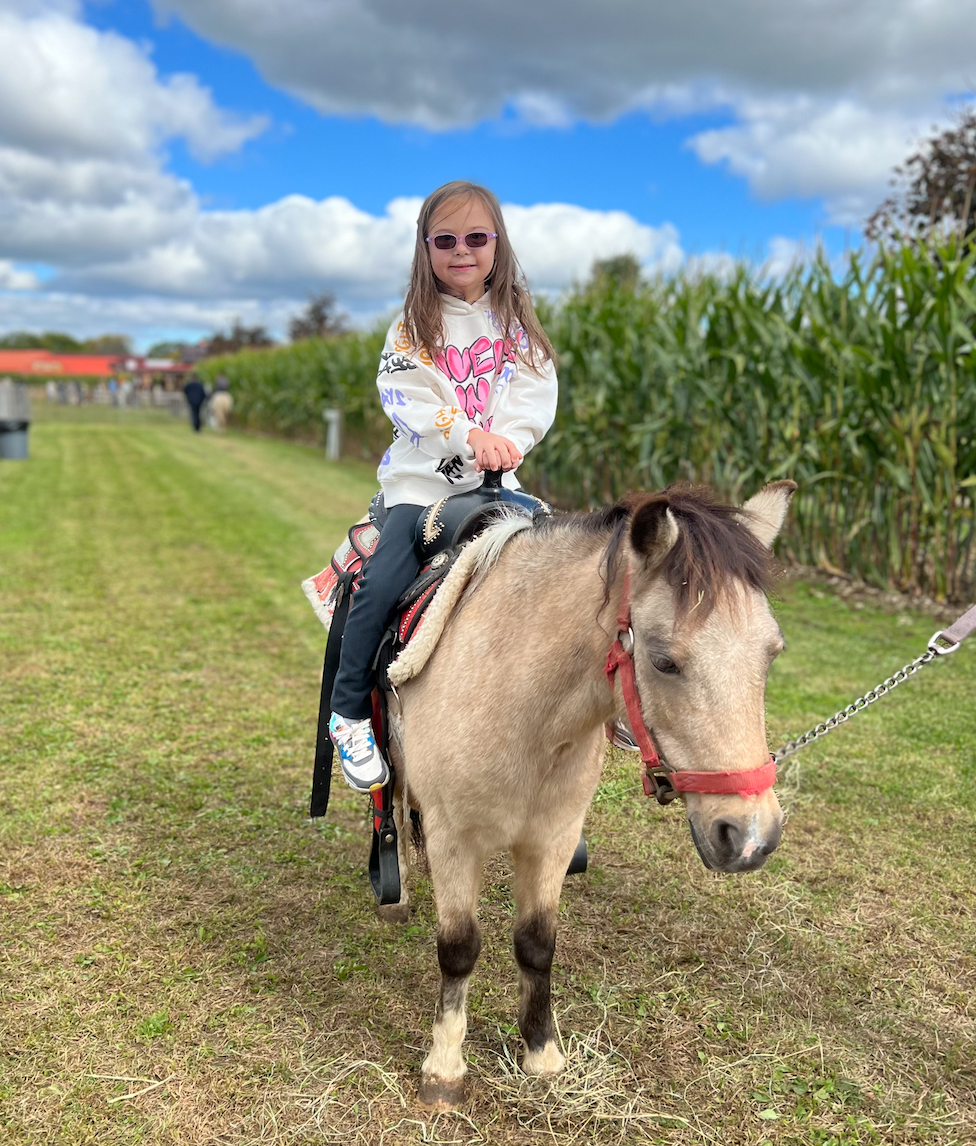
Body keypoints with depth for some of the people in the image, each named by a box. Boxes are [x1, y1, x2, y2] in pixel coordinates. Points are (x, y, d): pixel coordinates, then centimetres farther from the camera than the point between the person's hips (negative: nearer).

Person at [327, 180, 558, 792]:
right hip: (421, 481, -2)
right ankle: (349, 709, -5)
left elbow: (536, 395, 1)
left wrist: (506, 440, -19)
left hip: (497, 482, 2)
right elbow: (404, 397, -8)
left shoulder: (517, 320, 12)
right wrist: (468, 434, -22)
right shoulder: (414, 324, 6)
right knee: (382, 585, -21)